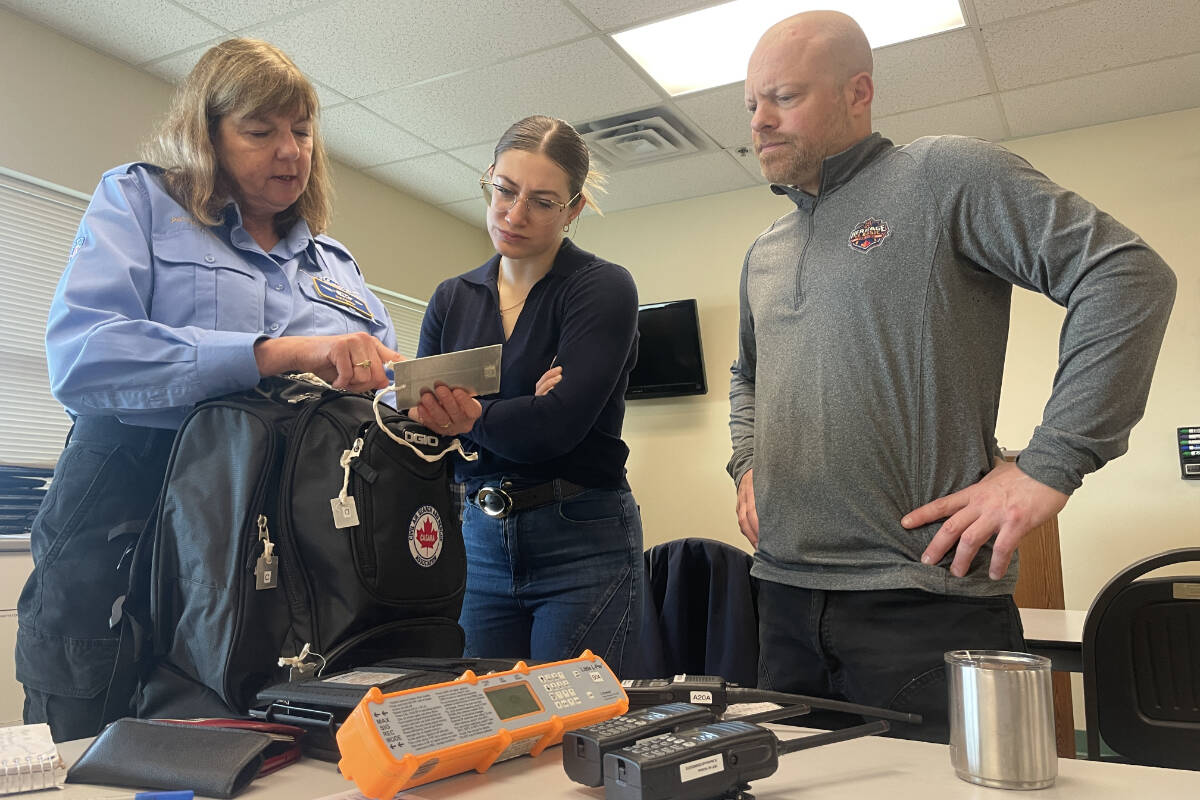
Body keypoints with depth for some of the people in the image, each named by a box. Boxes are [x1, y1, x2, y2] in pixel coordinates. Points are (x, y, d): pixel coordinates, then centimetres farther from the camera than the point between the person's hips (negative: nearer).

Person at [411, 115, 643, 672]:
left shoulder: (603, 288, -6)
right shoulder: (451, 300, 9)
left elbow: (556, 427, -17)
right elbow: (420, 420, -1)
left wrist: (469, 416, -12)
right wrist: (516, 413, -14)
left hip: (582, 542, -4)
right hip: (481, 538, 5)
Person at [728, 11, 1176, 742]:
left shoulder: (944, 177, -4)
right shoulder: (764, 254, 18)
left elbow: (1129, 276, -11)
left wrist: (1049, 468, -16)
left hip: (924, 597, -6)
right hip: (786, 596, 7)